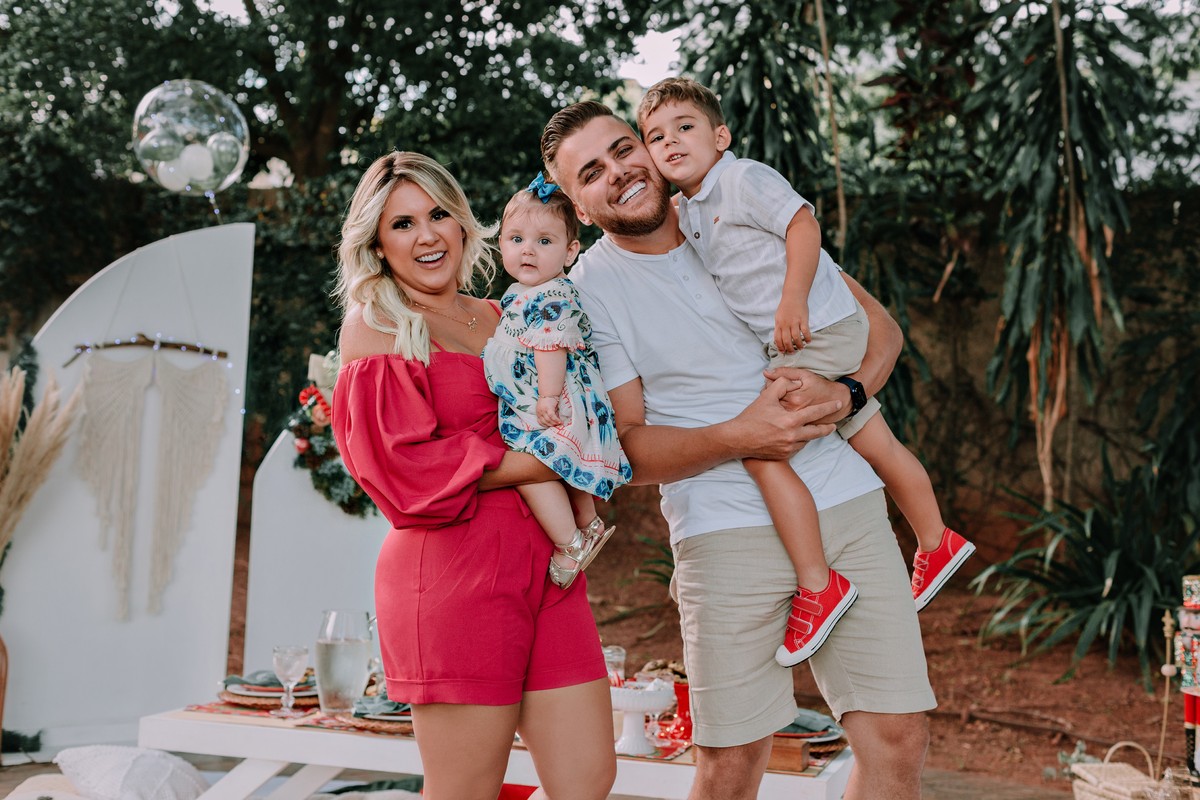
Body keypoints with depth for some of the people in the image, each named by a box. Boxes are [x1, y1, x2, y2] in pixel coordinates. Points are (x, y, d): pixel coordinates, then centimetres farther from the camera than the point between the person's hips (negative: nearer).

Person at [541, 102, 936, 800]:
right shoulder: (587, 292, 0)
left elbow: (880, 326, 12)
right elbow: (628, 448, -2)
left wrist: (845, 393, -10)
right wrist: (736, 438, -18)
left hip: (848, 502, 3)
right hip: (728, 529, -2)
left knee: (899, 736, 1)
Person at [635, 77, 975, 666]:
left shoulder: (743, 177, -10)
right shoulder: (686, 212, 15)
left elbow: (803, 225, -19)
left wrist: (793, 305, -24)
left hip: (819, 331, -10)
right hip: (795, 348, 10)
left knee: (760, 448, -19)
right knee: (873, 444, 21)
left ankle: (817, 584, -12)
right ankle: (936, 543, 38)